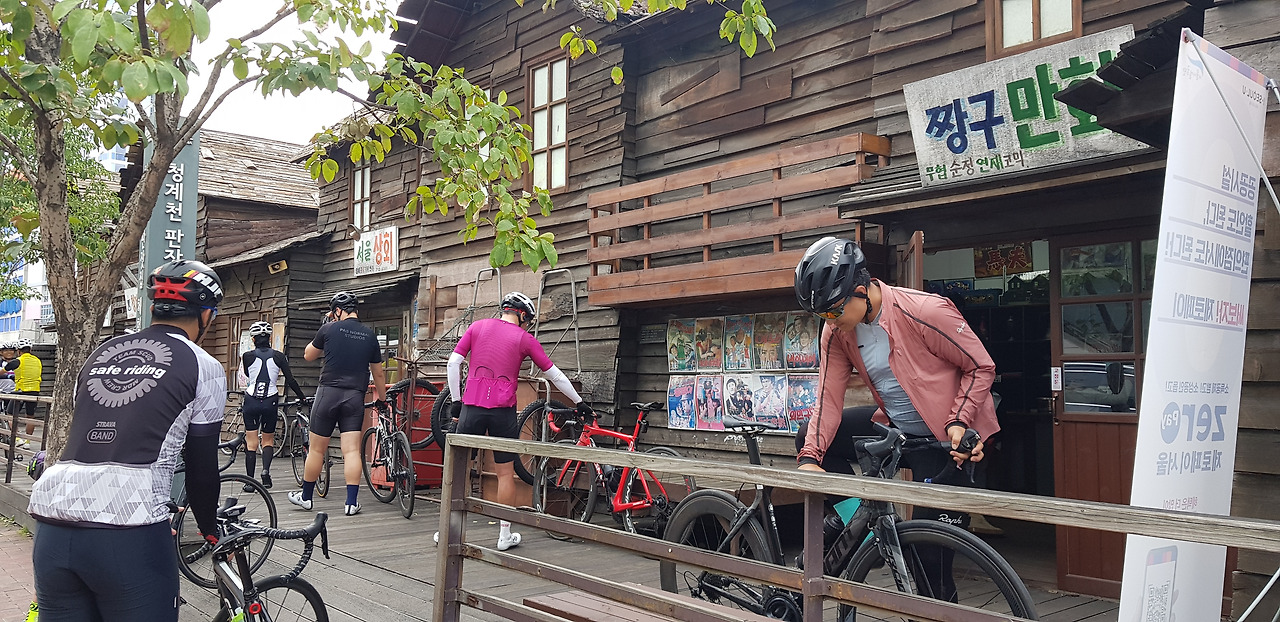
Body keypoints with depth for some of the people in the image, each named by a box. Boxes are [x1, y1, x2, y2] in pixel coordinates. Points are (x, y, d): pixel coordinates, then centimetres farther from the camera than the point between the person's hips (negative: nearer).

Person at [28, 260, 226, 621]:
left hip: (52, 525, 5)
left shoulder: (101, 353, 21)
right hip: (128, 535, -5)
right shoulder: (204, 368, 5)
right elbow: (202, 466, 8)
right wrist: (211, 530, 25)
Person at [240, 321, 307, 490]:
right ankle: (266, 470, -10)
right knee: (268, 439, 15)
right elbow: (290, 380, -1)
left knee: (251, 442, 8)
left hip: (251, 401, 0)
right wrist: (302, 397, 11)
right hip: (270, 402, 0)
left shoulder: (247, 357, -2)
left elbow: (247, 376, 14)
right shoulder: (279, 356, -2)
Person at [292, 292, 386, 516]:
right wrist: (382, 399, 26)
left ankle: (306, 496, 24)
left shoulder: (329, 329, -2)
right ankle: (352, 502, -3)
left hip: (329, 392, -2)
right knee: (352, 450, -1)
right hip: (355, 397, 2)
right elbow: (378, 373, 12)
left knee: (317, 449, 9)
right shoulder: (369, 335, 6)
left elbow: (308, 355, 15)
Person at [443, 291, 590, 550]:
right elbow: (554, 374, 11)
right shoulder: (524, 338, 5)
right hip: (503, 411, -2)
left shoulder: (478, 326, 10)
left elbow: (454, 361, 4)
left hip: (471, 407, 2)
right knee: (505, 472, 8)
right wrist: (579, 402, 20)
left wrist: (456, 400, 8)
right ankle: (505, 534, 13)